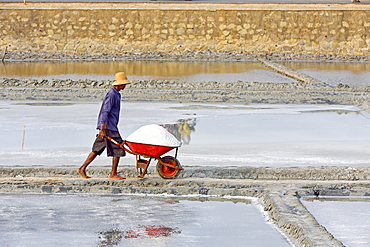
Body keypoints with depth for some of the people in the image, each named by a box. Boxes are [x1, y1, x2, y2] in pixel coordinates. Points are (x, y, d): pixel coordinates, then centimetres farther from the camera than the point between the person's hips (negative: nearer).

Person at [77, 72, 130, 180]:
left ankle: (82, 168, 10)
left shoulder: (116, 94, 18)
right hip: (108, 127, -10)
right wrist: (102, 129, -25)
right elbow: (105, 112, -20)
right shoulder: (111, 95, -14)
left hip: (112, 127, 10)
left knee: (97, 149, 9)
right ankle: (113, 174, 1)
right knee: (118, 149, -5)